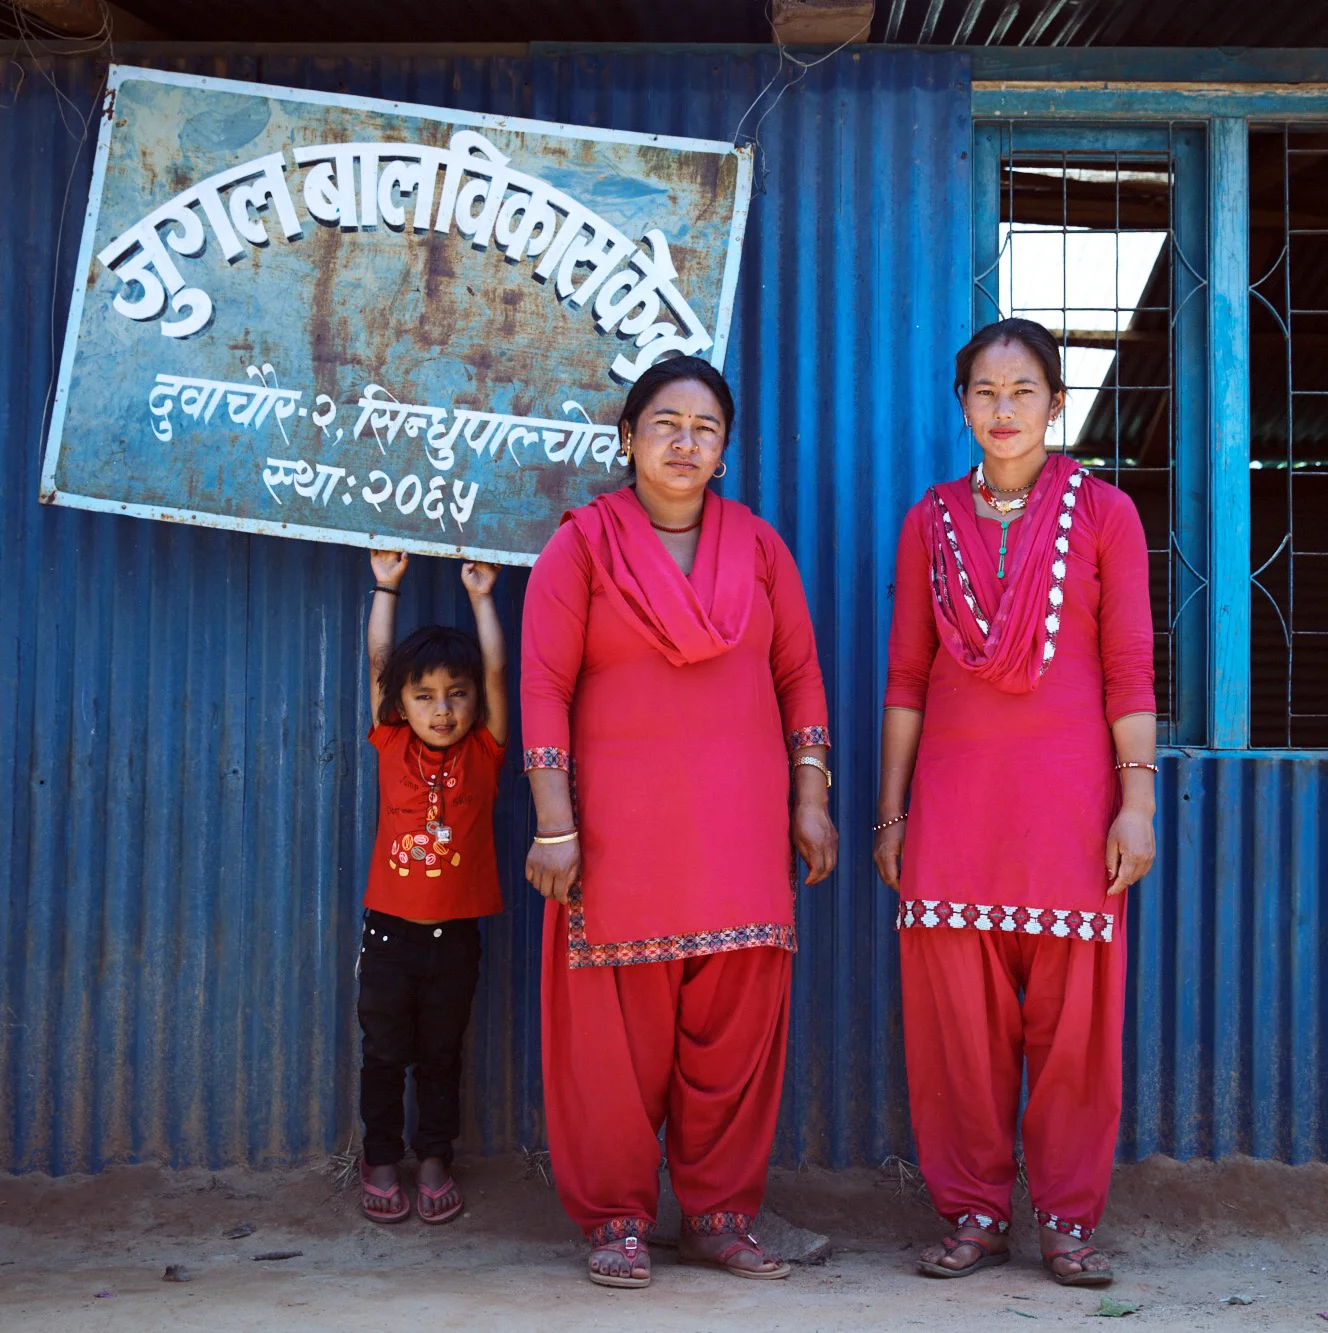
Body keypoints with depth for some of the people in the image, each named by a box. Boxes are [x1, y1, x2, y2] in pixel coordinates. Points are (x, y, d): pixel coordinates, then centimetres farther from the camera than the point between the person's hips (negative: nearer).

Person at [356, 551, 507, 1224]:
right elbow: (378, 662, 1)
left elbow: (496, 669, -5)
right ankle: (380, 1161, 21)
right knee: (384, 1052, 9)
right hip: (390, 928, 0)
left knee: (441, 1054, 11)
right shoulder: (392, 748, -1)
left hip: (455, 933, 0)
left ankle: (435, 1161, 21)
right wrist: (386, 587, 4)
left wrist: (481, 596, -1)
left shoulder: (482, 753, -1)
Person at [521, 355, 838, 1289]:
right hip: (622, 824, -3)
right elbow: (544, 688, -3)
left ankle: (720, 1214, 15)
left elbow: (800, 675, 13)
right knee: (620, 1026, 0)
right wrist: (555, 823, -9)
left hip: (740, 825, 3)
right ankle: (618, 1221, 12)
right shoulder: (583, 544, 2)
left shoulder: (758, 545, 12)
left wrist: (811, 800, 6)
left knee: (737, 1020, 3)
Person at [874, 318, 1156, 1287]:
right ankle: (975, 1214, 15)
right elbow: (907, 674, 11)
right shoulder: (933, 521, 12)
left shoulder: (1102, 512, 5)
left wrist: (1137, 802, -6)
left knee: (1072, 1009, 0)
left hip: (1067, 787, -2)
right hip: (955, 787, 2)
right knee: (957, 1008, 2)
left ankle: (1068, 1218, 13)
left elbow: (1130, 669, 1)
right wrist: (891, 810, 8)